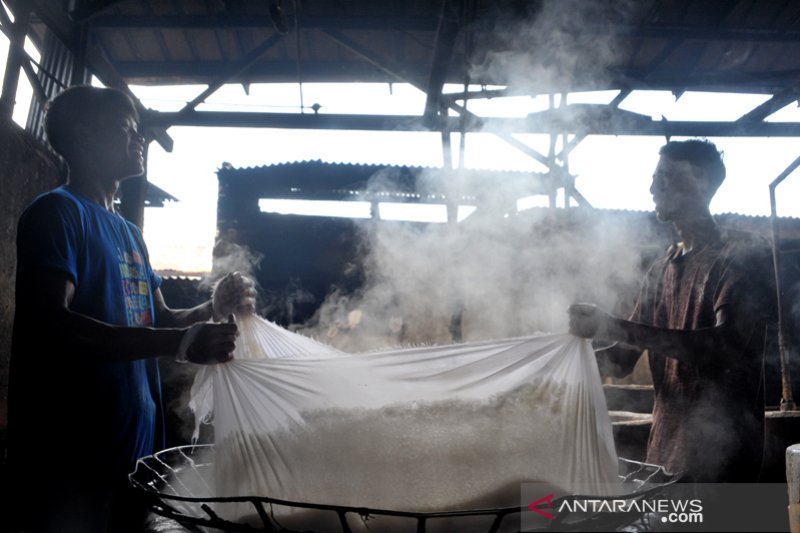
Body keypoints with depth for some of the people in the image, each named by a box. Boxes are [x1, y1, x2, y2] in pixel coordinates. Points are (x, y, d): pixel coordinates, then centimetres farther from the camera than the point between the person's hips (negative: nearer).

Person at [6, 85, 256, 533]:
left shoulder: (130, 232, 17)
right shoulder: (58, 211, -9)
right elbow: (53, 324, -23)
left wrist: (215, 308, -2)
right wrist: (177, 343, -32)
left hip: (137, 441, 9)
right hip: (71, 451, -8)